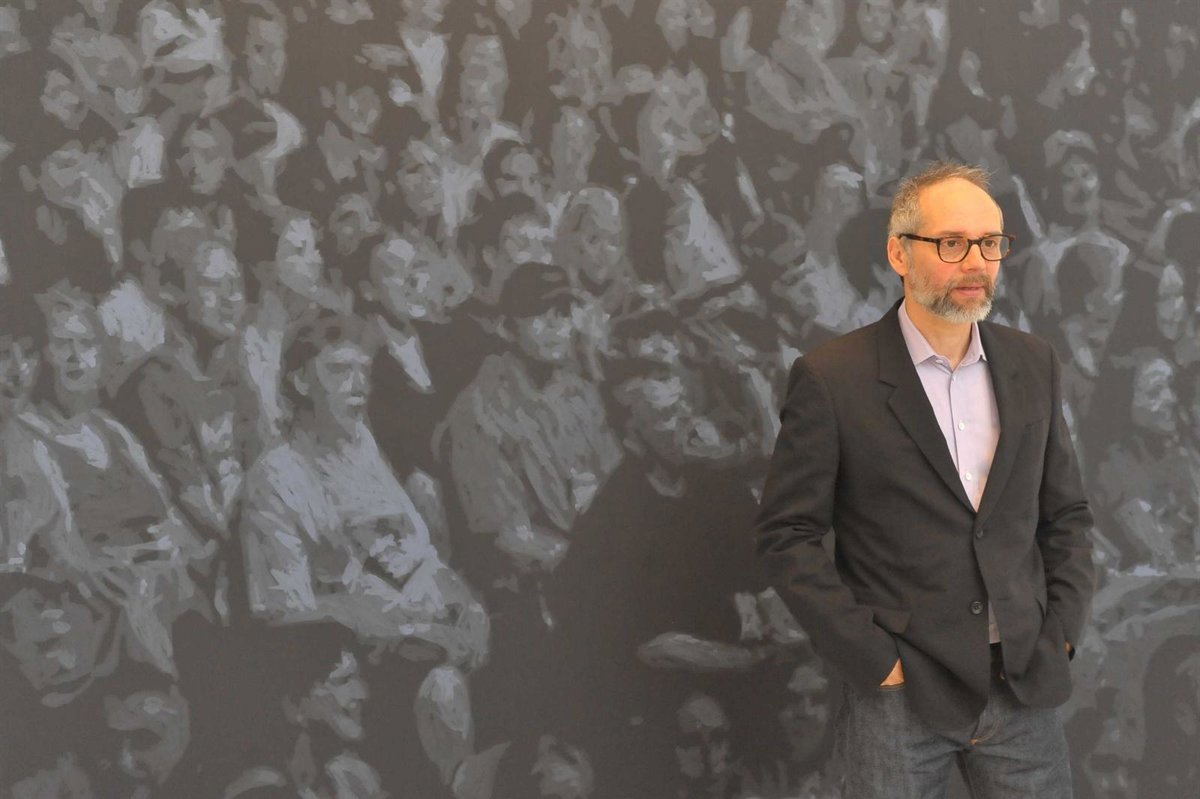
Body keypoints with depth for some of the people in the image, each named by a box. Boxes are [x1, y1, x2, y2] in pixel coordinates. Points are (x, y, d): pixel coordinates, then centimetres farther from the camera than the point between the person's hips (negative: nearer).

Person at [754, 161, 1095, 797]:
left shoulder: (1033, 364, 6)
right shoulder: (830, 380, -8)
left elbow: (1066, 514, 13)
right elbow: (785, 535, -7)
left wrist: (1060, 636, 2)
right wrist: (874, 660, -11)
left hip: (1024, 690, 4)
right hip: (899, 694, -4)